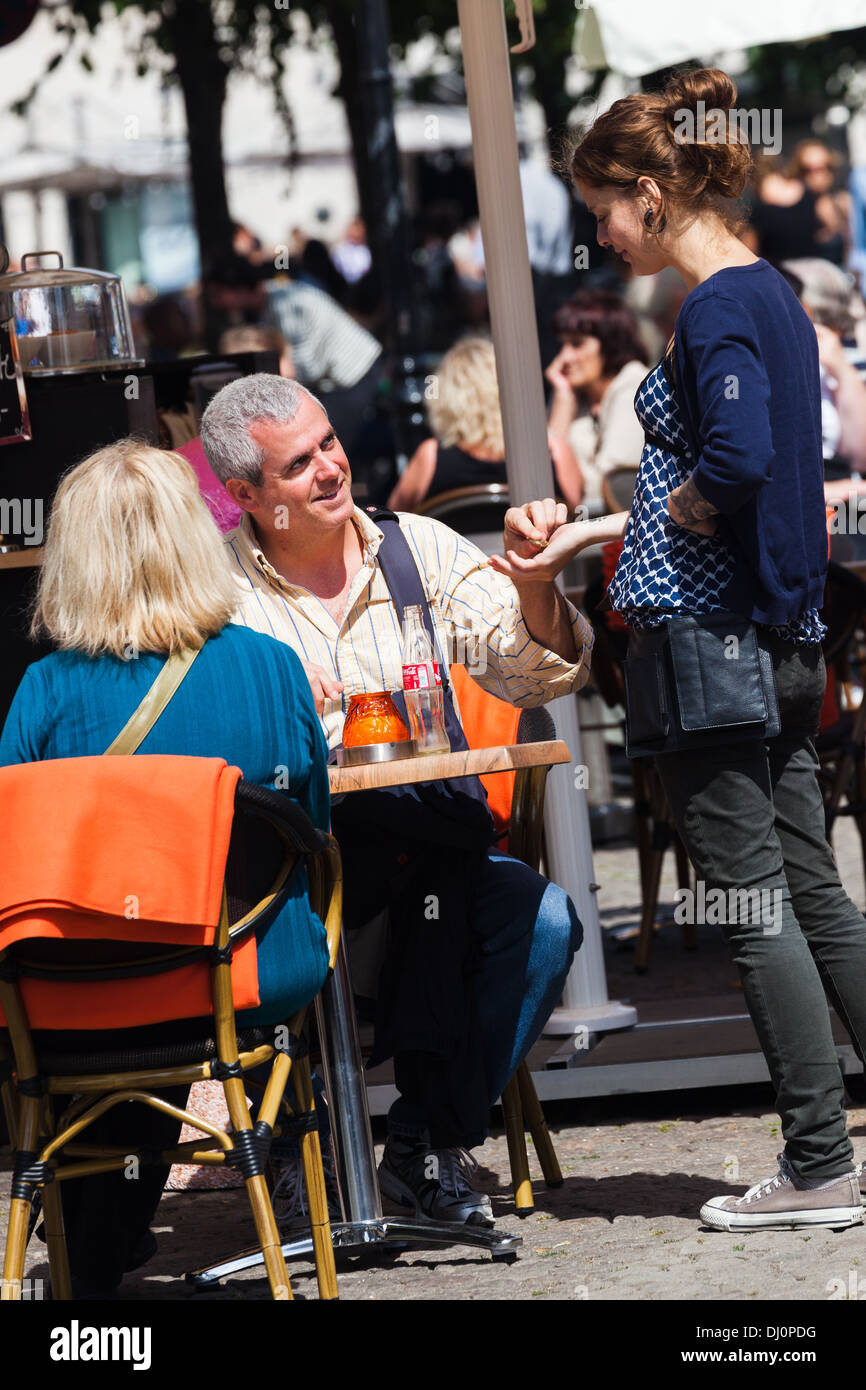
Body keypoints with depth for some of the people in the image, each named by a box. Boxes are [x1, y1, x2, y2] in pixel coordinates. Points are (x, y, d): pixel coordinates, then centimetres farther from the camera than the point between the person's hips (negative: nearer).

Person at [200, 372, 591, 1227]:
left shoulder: (420, 550, 9)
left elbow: (530, 676, 2)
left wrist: (533, 588, -18)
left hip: (430, 860, 3)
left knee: (546, 919, -25)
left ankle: (428, 1142, -8)